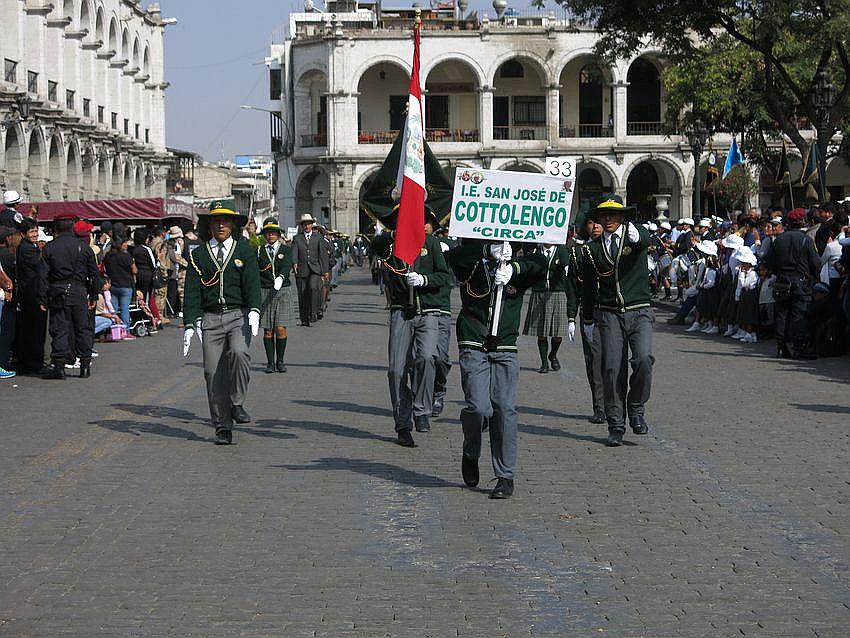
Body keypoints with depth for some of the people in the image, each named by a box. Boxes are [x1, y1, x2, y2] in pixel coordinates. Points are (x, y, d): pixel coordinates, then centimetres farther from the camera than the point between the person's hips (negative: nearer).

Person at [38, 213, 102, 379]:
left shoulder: (49, 248, 0)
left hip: (57, 293, -1)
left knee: (59, 329, 1)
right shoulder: (83, 247, 4)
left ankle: (59, 365, -4)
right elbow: (95, 273, 6)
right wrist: (94, 295, 14)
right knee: (83, 328, 9)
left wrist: (42, 299, 2)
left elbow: (43, 275, -2)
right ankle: (85, 364, 10)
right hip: (79, 292, 1)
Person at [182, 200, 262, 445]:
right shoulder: (198, 255, 9)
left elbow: (252, 284, -4)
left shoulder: (244, 251, 7)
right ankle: (223, 427, 5)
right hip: (210, 319, 2)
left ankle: (237, 404, -8)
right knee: (214, 371, -2)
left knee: (238, 352, -28)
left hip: (239, 315, -1)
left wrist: (254, 312, -20)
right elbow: (192, 293, 5)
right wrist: (190, 325, -4)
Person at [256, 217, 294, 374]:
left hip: (283, 291, -1)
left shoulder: (286, 250, 4)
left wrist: (281, 278, -34)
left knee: (281, 329, -5)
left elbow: (287, 266, -14)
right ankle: (270, 362, 10)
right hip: (264, 292, 1)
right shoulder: (259, 251, 7)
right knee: (268, 330, 1)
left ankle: (280, 361, 9)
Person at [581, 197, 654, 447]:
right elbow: (588, 286, 17)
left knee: (643, 359, -21)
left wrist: (636, 235, -47)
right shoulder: (593, 248, 9)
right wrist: (588, 319, 18)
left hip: (639, 312, -2)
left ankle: (636, 410, 0)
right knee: (612, 368, -4)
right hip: (609, 315, 2)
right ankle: (615, 426, 3)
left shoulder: (633, 233, 3)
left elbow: (646, 240, -24)